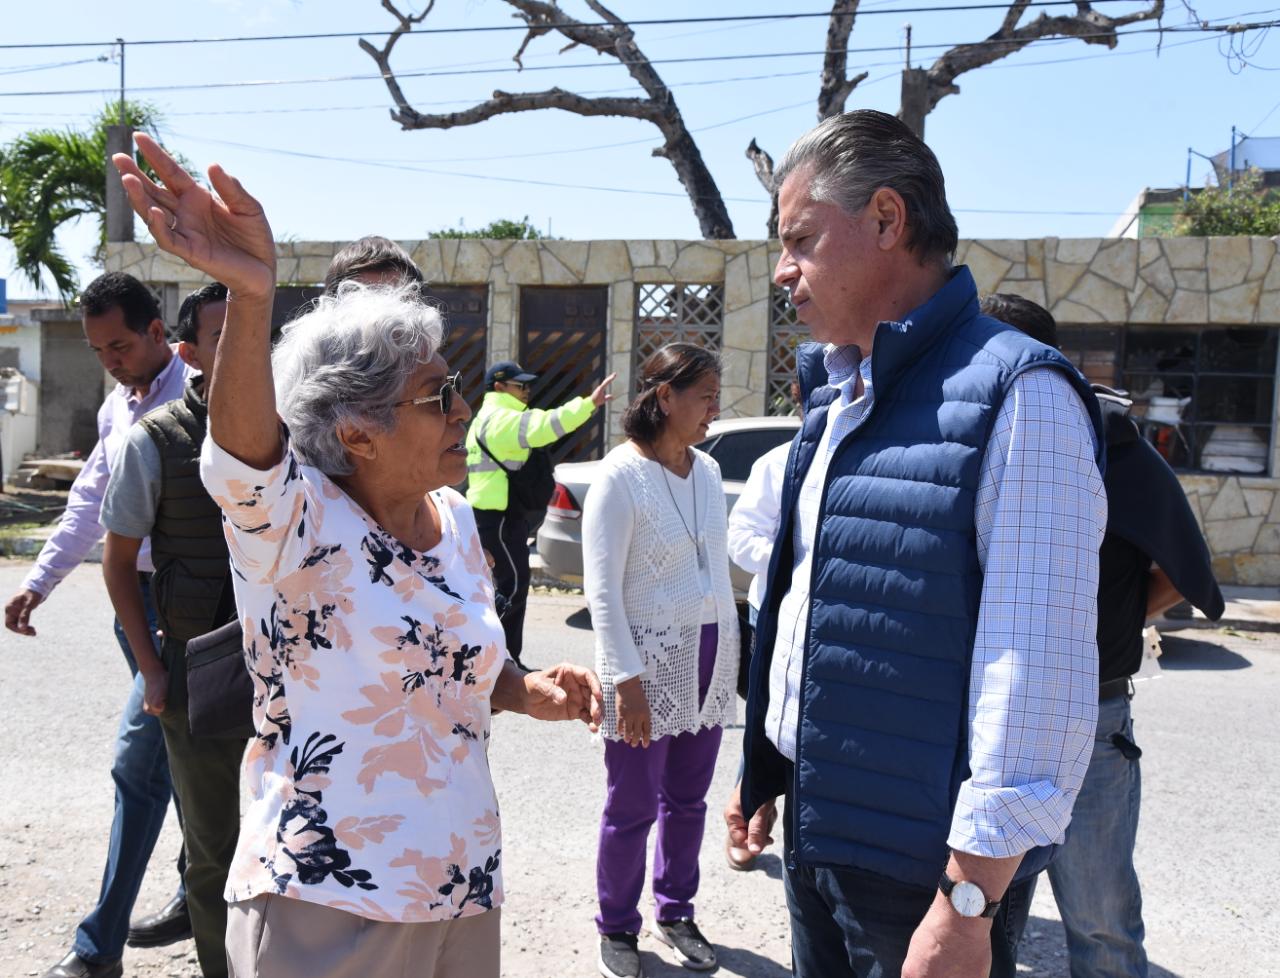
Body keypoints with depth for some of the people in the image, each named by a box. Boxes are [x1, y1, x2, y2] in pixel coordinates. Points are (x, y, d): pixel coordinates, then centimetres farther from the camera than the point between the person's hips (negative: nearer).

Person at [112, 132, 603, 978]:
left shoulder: (456, 519, 2)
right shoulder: (292, 522, -15)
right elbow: (246, 454, -39)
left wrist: (530, 692, -4)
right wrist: (251, 298, -55)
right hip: (330, 907, -6)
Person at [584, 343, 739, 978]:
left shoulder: (708, 470, 7)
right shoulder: (620, 476, -13)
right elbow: (602, 591, -14)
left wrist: (730, 652, 14)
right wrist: (627, 680, -18)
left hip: (710, 660, 6)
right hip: (648, 662, -6)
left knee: (688, 799, 15)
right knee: (633, 807, 6)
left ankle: (675, 913, 33)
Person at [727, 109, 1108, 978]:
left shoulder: (1016, 396, -17)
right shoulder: (840, 403, 9)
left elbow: (1039, 673, -22)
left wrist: (970, 903, -21)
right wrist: (763, 772, 18)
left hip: (917, 866, -7)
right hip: (812, 831, 8)